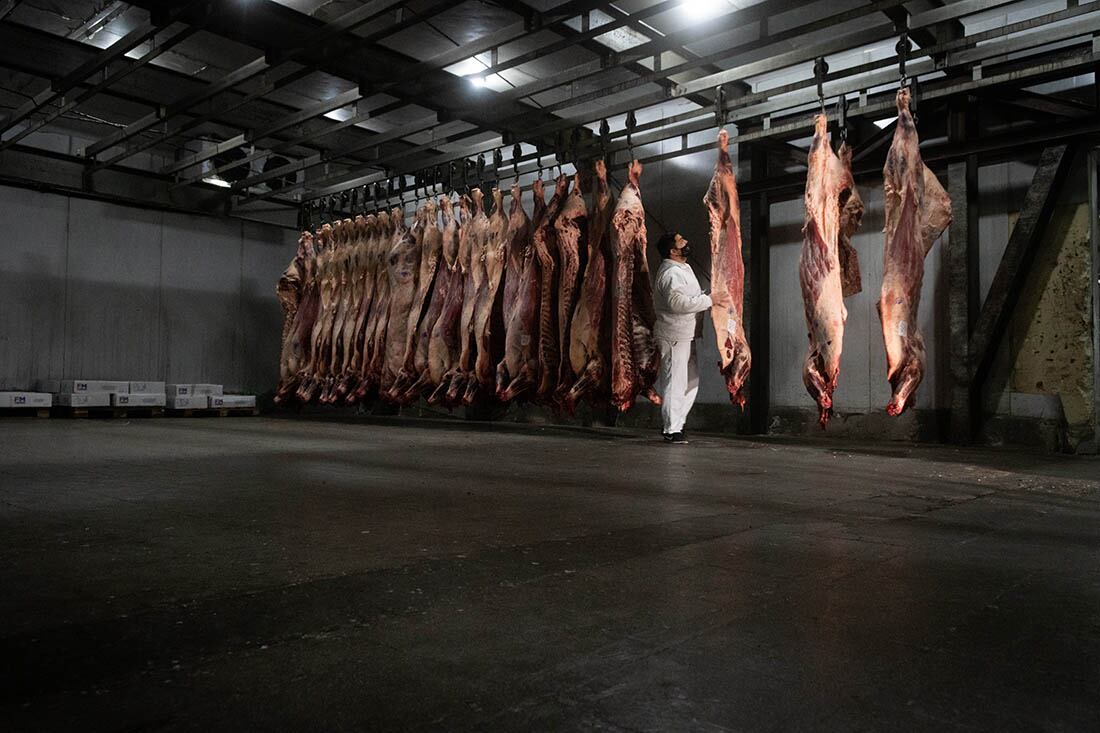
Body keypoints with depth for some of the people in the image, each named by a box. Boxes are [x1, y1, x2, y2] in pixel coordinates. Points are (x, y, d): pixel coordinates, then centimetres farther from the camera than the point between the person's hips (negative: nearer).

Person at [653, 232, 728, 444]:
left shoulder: (682, 268, 17)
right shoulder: (671, 273, -17)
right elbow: (677, 302, -29)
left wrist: (706, 296, 12)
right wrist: (709, 300, -22)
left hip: (685, 335, 11)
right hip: (675, 336, -11)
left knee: (691, 381, 14)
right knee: (675, 382, -5)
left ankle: (673, 424, 22)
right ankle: (671, 430, 2)